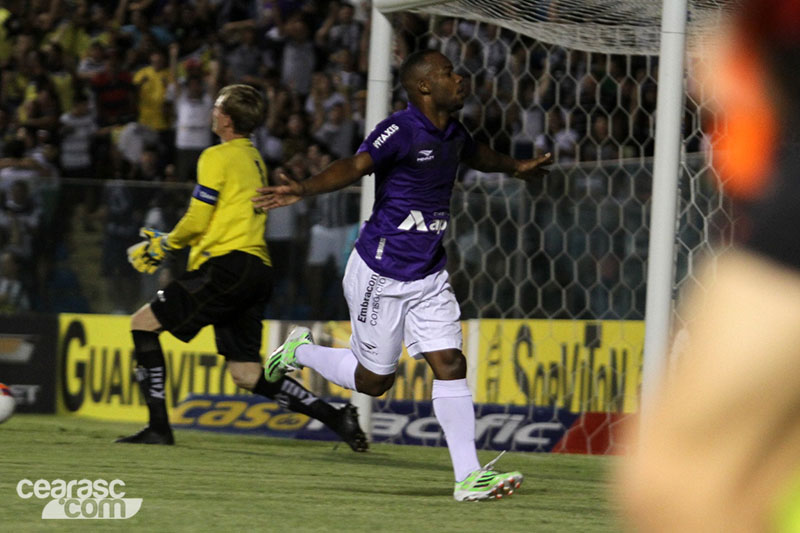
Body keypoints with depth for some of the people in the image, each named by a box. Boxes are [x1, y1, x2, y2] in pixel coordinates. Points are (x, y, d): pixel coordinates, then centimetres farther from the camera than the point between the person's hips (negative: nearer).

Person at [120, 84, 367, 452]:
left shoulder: (217, 157, -5)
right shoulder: (255, 160, 23)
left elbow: (197, 221, -8)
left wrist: (162, 245, 10)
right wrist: (165, 243, 25)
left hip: (226, 268, -9)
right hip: (257, 270, 9)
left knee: (143, 323, -1)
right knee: (246, 374, 8)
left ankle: (158, 427, -7)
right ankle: (336, 418, -1)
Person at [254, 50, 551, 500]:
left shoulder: (452, 133, 8)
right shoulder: (401, 131, -19)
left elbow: (478, 155, 33)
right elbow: (355, 166, -35)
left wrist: (516, 168, 51)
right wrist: (303, 190, -52)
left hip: (429, 277, 7)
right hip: (382, 273, -7)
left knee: (450, 365, -5)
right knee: (374, 379, 5)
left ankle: (469, 476, -7)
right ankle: (300, 352, 32)